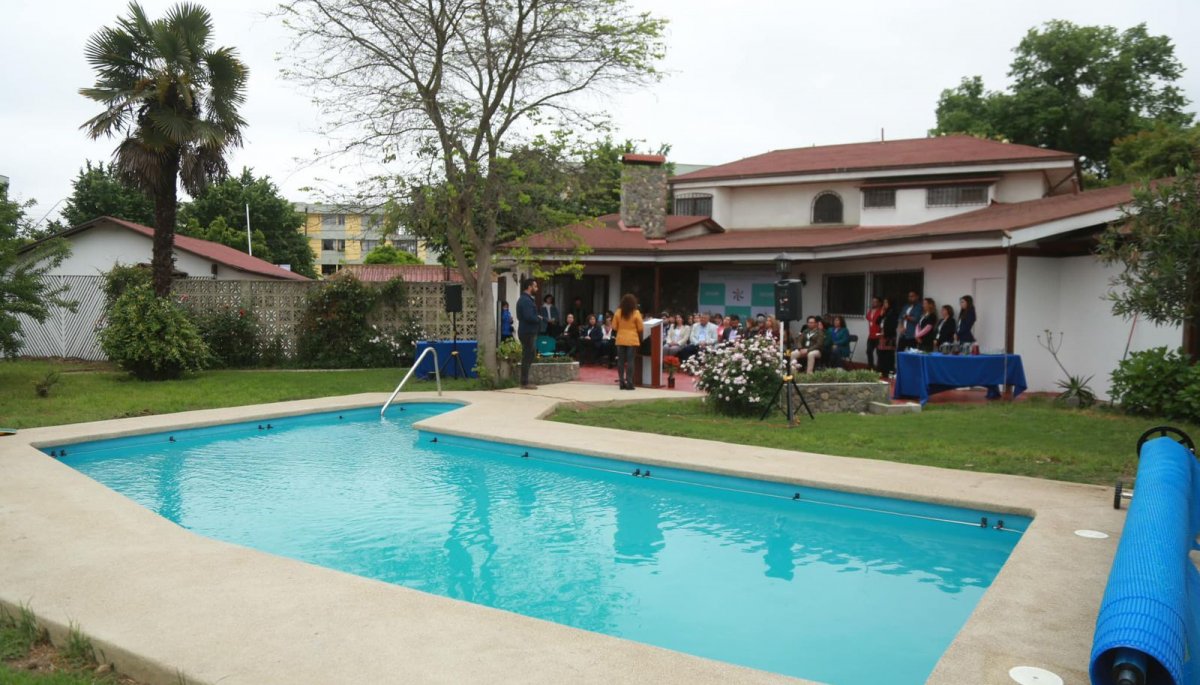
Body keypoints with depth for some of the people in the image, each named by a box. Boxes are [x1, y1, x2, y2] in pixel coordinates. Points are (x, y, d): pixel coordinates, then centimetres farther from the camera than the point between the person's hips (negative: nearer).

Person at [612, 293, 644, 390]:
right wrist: (640, 338, 12)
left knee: (621, 361, 7)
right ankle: (629, 383, -3)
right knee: (630, 361, -1)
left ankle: (622, 382, 9)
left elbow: (614, 327, 3)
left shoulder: (618, 312, 0)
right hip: (632, 340, -3)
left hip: (620, 340, 3)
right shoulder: (636, 313, -7)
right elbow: (640, 328, -4)